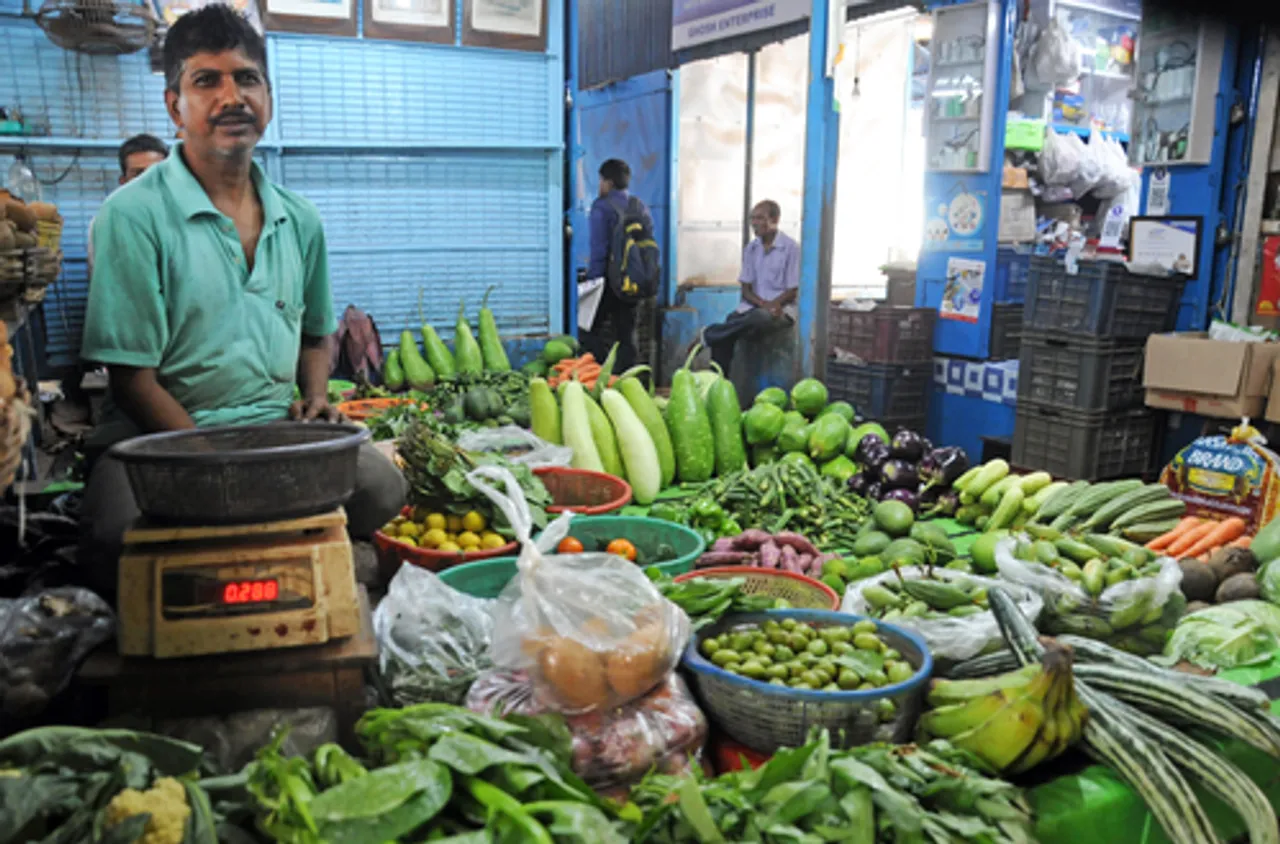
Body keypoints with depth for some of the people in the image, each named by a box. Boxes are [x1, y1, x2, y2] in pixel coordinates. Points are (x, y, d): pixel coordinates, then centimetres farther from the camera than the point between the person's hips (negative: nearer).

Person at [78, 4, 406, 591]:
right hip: (159, 436, -4)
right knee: (124, 533, -34)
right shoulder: (135, 213, -6)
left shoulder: (299, 220, 11)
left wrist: (316, 399, 4)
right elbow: (131, 376, -9)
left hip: (276, 430, 4)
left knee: (381, 486, -23)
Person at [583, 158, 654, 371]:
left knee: (591, 330, 5)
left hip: (610, 279, -6)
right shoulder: (641, 207, 10)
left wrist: (592, 279, -12)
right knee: (627, 333, 13)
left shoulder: (601, 206, -10)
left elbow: (598, 248, -15)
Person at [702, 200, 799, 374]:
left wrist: (771, 306, -20)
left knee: (759, 318, -39)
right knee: (730, 322, -25)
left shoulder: (791, 248, -5)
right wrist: (763, 303, -13)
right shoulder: (751, 249, 11)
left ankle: (708, 334, -22)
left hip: (782, 307, -5)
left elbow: (793, 291, -5)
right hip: (753, 305, 5)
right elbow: (746, 289, 8)